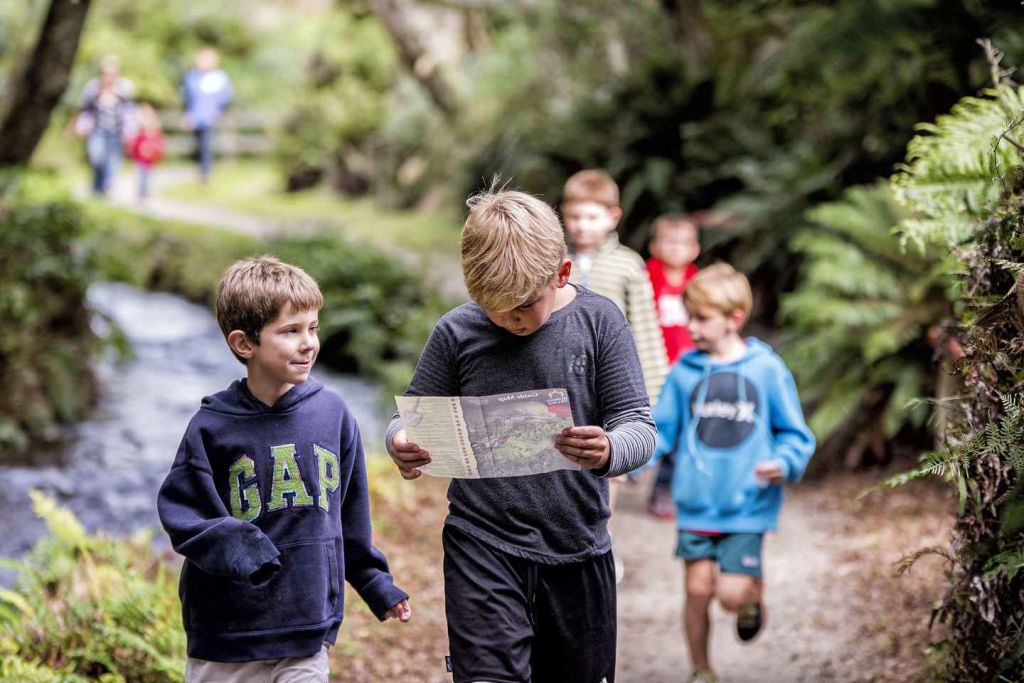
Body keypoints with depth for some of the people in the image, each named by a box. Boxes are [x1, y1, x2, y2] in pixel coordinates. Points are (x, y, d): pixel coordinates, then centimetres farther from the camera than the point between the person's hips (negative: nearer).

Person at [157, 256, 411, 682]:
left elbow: (351, 514, 12)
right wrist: (234, 547, -23)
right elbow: (180, 512, -7)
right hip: (226, 635, -2)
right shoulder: (213, 426, -7)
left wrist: (375, 583, 17)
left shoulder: (332, 413, 2)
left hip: (308, 631, 2)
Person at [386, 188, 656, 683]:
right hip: (484, 545, -1)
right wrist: (402, 444, -20)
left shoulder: (598, 321, -4)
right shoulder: (457, 332, -4)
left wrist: (610, 452, -30)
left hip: (577, 550, 2)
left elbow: (639, 427, -6)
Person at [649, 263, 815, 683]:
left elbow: (794, 433, 2)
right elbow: (662, 429, 7)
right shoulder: (685, 372, 2)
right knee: (698, 589, 2)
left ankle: (754, 595, 29)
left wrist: (784, 463, -18)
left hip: (747, 506, -2)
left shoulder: (766, 370, -4)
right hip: (696, 504, 2)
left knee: (733, 594, -9)